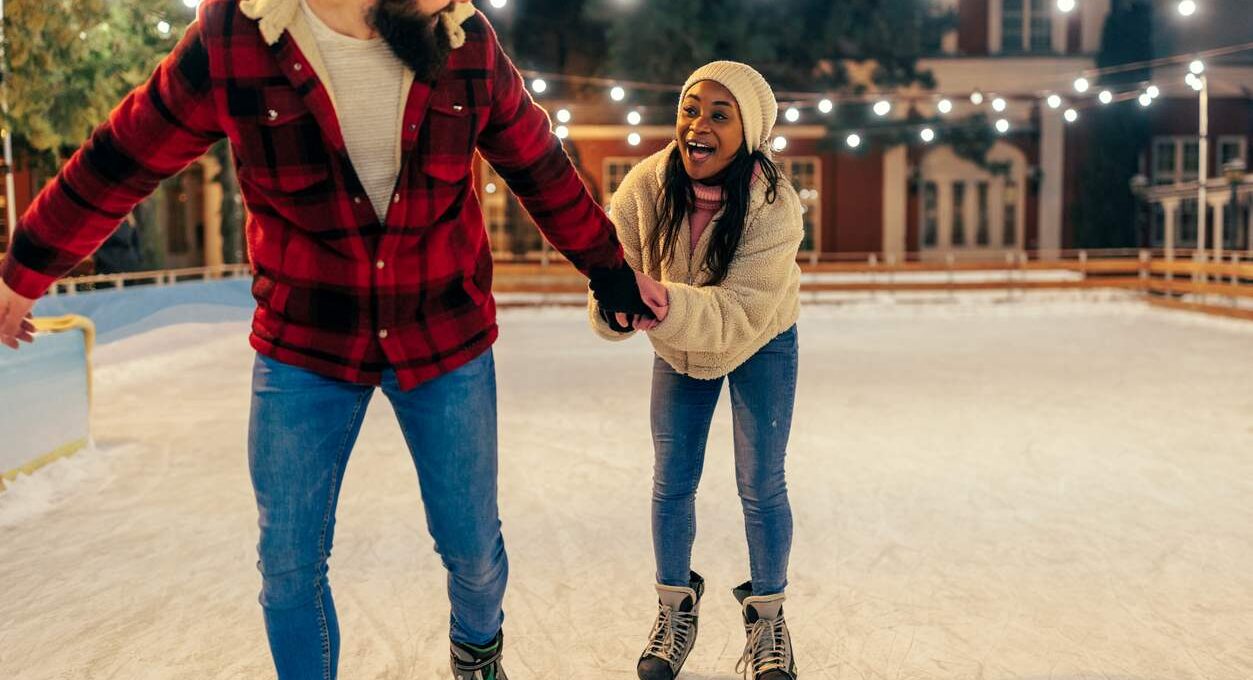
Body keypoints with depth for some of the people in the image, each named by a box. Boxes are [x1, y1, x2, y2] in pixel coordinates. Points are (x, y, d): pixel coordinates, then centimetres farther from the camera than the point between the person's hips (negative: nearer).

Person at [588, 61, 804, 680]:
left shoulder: (775, 208, -35)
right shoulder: (645, 187, -27)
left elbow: (742, 313, -41)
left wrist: (666, 306, -59)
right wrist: (616, 306, -51)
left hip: (760, 346, -2)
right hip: (677, 350, 3)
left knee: (761, 487, -2)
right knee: (671, 482, 7)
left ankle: (766, 620, 20)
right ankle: (676, 610, 28)